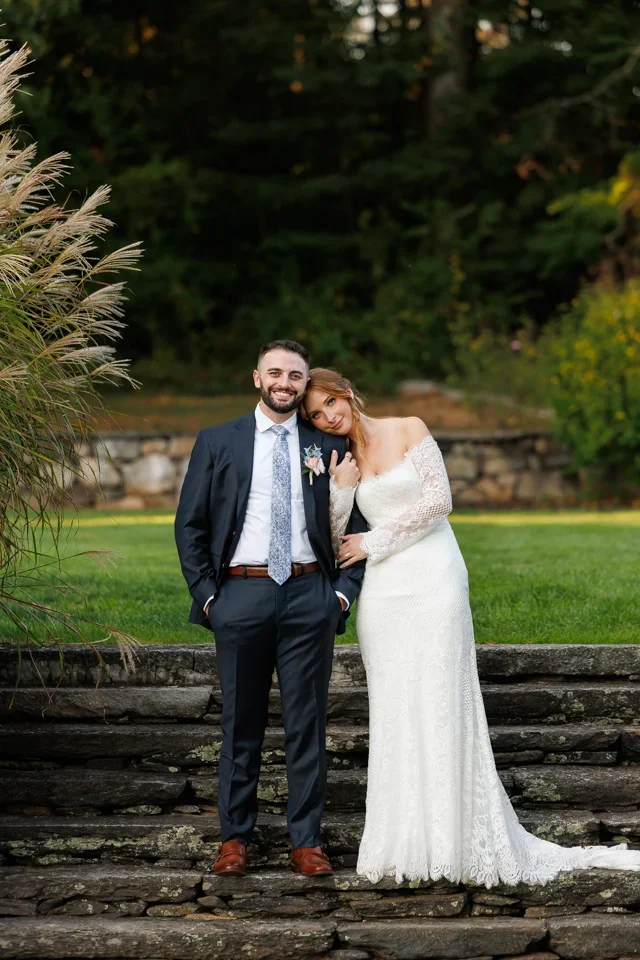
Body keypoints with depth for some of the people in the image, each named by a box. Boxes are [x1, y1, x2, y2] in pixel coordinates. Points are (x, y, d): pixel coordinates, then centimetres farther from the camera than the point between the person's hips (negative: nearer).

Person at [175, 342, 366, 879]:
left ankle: (307, 841, 9)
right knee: (242, 723, 6)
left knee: (307, 723, 3)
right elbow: (190, 524, 7)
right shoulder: (218, 443, 7)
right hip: (242, 594, 0)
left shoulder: (328, 447, 8)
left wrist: (344, 590, -1)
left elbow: (356, 525, 10)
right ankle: (235, 838, 14)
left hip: (310, 596, 0)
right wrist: (206, 593, -1)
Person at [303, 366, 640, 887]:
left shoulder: (409, 430, 1)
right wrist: (340, 482, -5)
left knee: (439, 702, -5)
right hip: (384, 590, 4)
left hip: (433, 579, -4)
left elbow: (439, 499, -7)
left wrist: (373, 542, -3)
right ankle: (403, 839, 5)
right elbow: (332, 542, 5)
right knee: (393, 708, 1)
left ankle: (453, 839, 0)